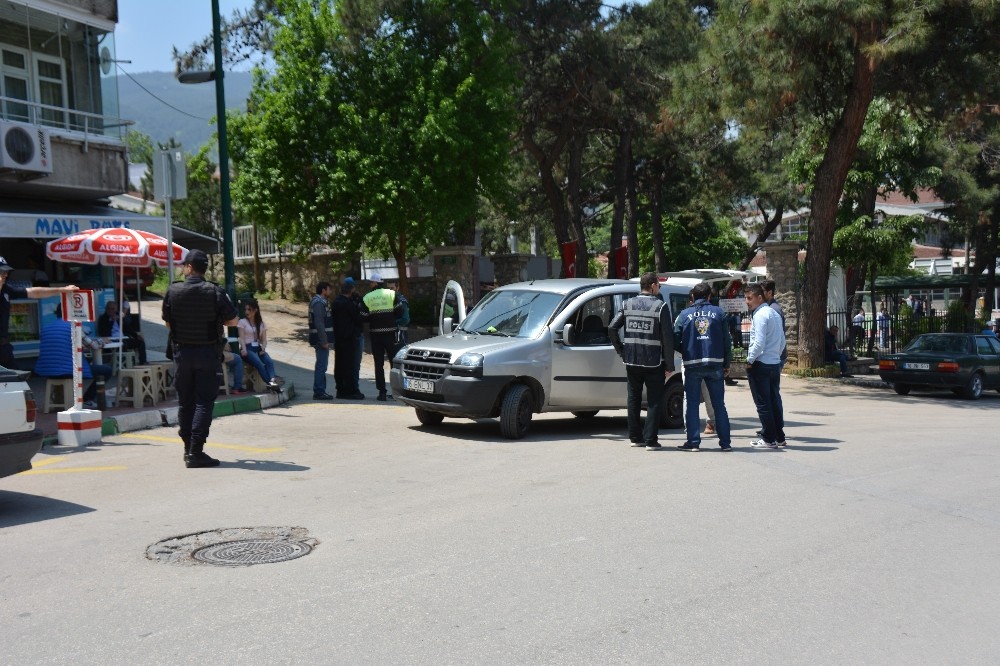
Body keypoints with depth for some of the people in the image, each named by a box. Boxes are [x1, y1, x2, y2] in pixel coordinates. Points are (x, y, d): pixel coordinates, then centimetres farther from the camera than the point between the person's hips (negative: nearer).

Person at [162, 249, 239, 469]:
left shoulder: (173, 291, -4)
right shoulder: (215, 292, -10)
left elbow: (168, 323, 4)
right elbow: (233, 320, -5)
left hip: (182, 352, 2)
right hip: (208, 352, -2)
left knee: (185, 401, 13)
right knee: (204, 402, -1)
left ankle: (188, 448, 20)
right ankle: (195, 452, -6)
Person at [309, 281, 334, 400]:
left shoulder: (321, 301, 18)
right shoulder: (319, 303, -14)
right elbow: (319, 323, -21)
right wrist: (324, 341, -22)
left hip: (322, 339, 11)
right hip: (321, 339, -11)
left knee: (322, 365, 15)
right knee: (321, 366, -8)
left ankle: (320, 391, 21)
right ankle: (319, 392, -5)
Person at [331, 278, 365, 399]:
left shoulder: (336, 302, 11)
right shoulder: (348, 303, -16)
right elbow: (358, 318, -13)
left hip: (338, 338, 9)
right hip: (349, 338, -9)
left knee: (339, 364, 11)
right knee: (351, 364, -5)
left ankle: (341, 390, 16)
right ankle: (351, 390, -3)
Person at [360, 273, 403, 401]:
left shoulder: (366, 298, -1)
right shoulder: (392, 294, -1)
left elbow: (364, 318, -1)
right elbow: (399, 312, -4)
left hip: (375, 334, 0)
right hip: (390, 333, 0)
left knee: (379, 364, 5)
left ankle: (382, 392, 2)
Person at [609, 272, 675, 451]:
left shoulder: (627, 304, 4)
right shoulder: (660, 306, -7)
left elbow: (612, 329, -2)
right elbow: (667, 337, -10)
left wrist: (621, 351, 8)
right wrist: (669, 364, -4)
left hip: (631, 361, 4)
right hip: (654, 362, -4)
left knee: (634, 399, 14)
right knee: (654, 401, 4)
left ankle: (635, 437, 20)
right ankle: (650, 440, 0)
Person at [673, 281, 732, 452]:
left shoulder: (684, 314, 2)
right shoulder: (718, 312, 5)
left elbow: (675, 340, -1)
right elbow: (727, 341, 4)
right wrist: (727, 364, 11)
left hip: (692, 365, -1)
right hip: (715, 365, 1)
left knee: (691, 404, 5)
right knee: (719, 404, 9)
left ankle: (693, 442, 1)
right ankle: (725, 442, 11)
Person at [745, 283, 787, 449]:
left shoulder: (760, 315, -14)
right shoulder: (775, 313, 15)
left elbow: (759, 342, -21)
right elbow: (782, 340, 18)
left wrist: (749, 360, -11)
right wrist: (776, 356, 19)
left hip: (760, 365, -9)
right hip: (775, 363, 9)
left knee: (762, 403, -2)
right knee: (775, 401, 13)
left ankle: (769, 439, 1)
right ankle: (779, 437, 19)